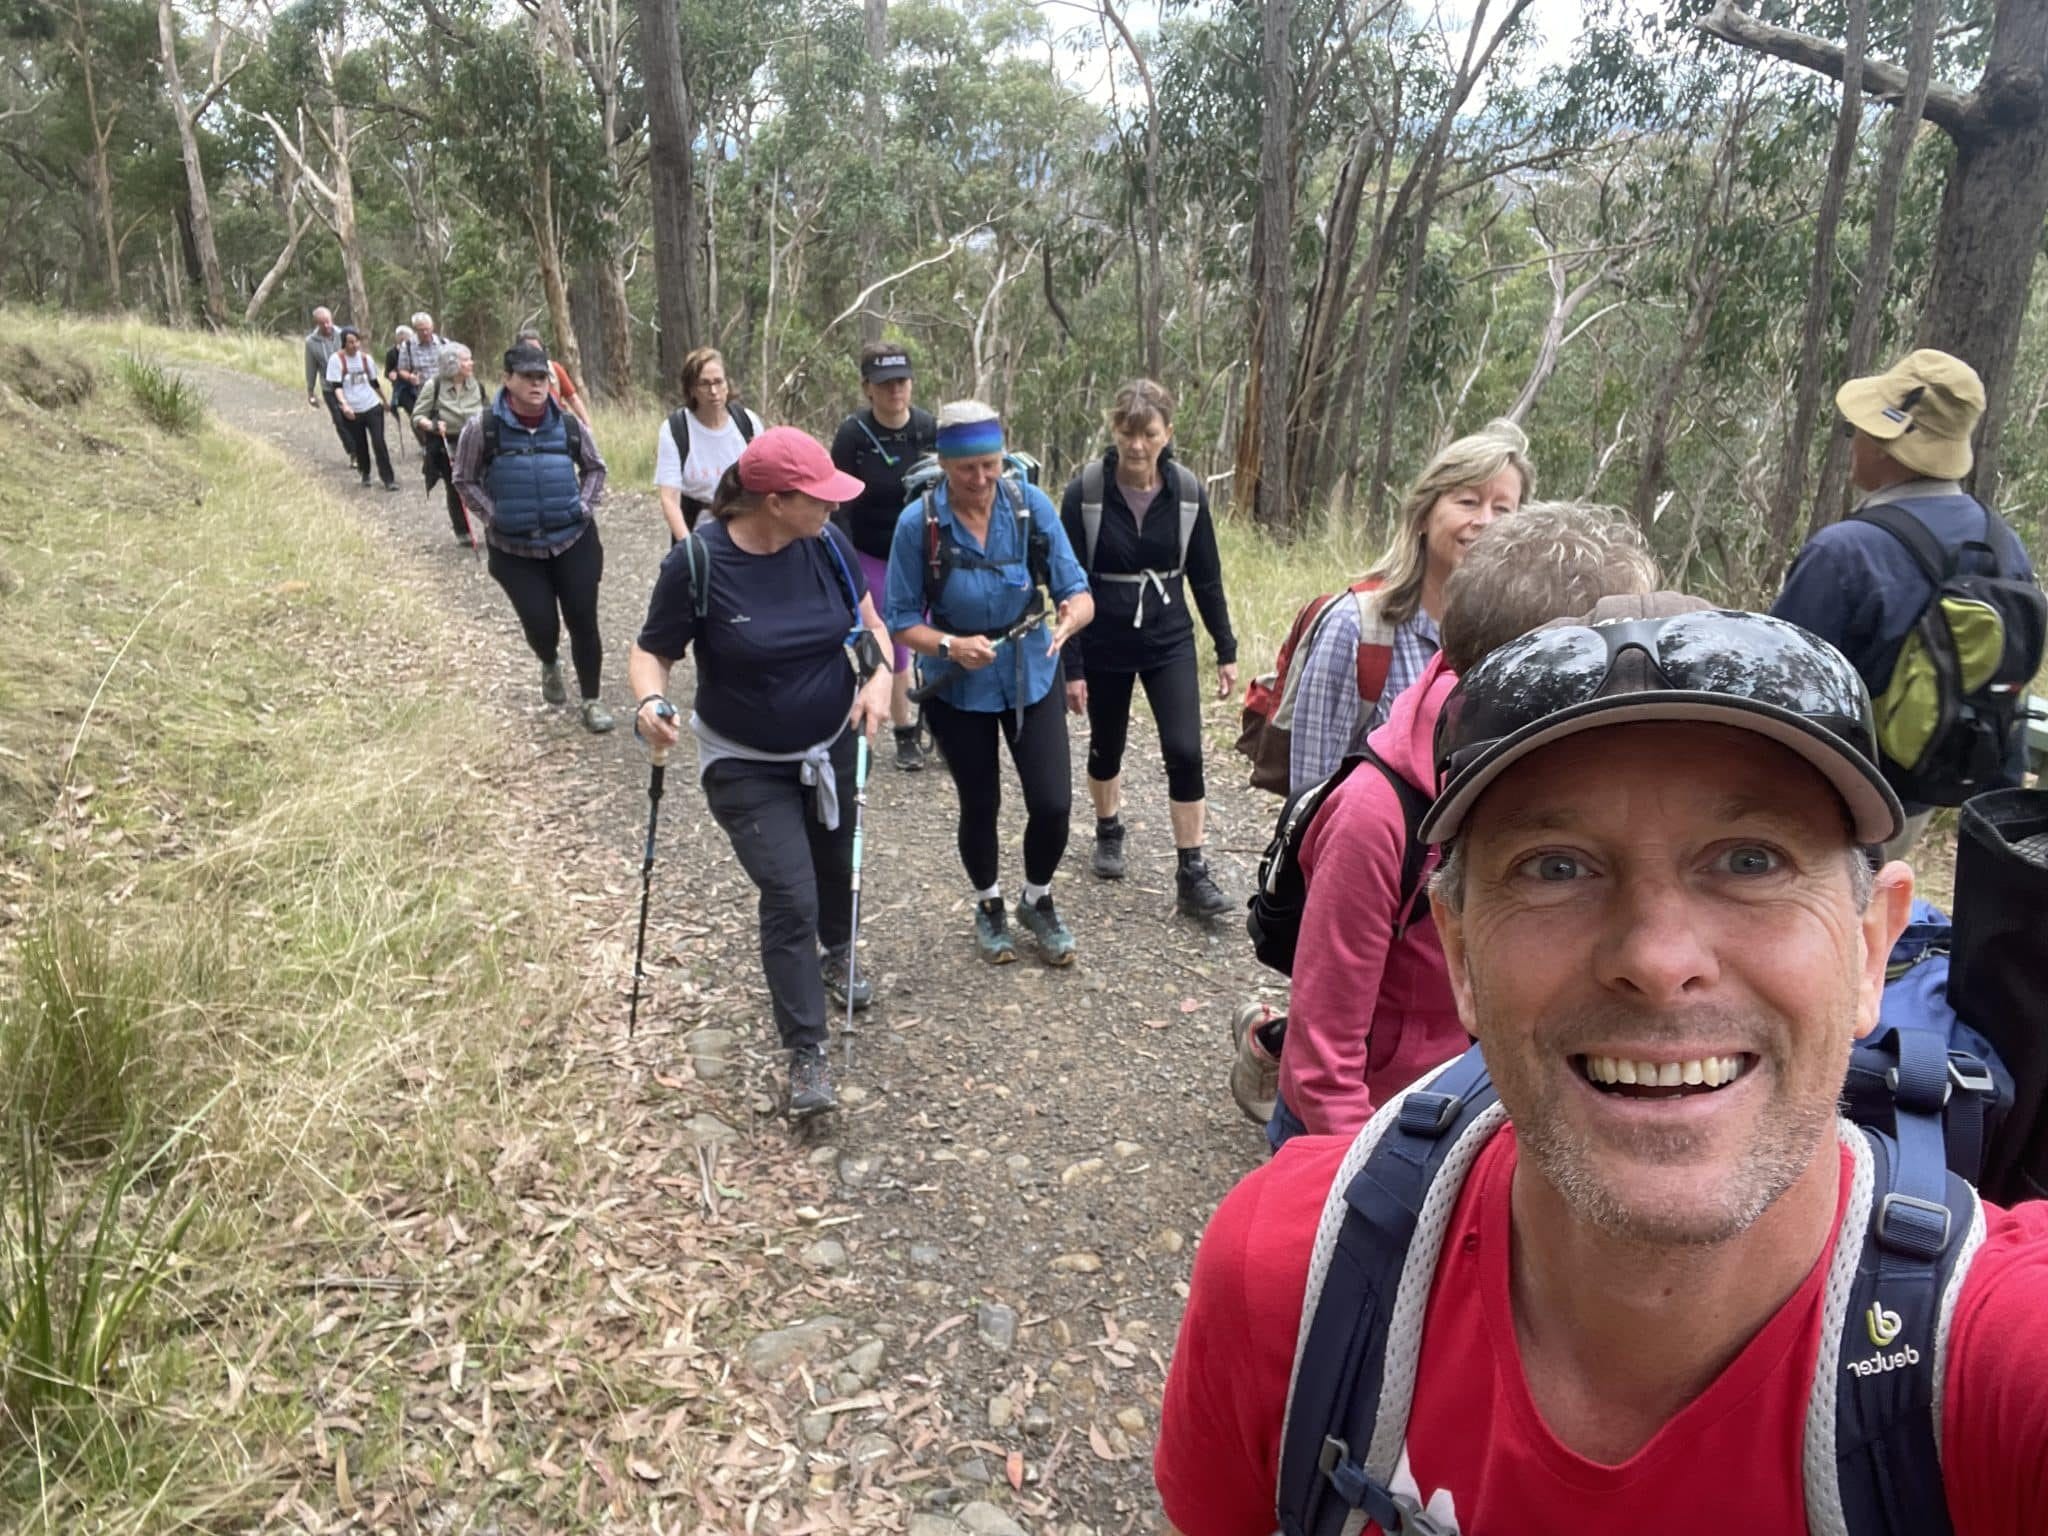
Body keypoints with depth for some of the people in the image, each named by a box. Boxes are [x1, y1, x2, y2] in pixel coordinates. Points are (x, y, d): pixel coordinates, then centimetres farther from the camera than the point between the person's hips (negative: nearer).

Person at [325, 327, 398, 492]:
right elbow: (337, 387, -14)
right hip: (351, 411, -1)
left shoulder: (366, 358, 3)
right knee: (360, 445, 10)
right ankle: (365, 475, 31)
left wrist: (385, 401, 24)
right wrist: (344, 405, -29)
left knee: (379, 443, -6)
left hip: (373, 407, 1)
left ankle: (388, 479, -1)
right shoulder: (336, 359, -8)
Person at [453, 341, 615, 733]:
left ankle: (592, 701, 16)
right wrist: (494, 515, -8)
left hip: (574, 541, 1)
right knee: (540, 624, -3)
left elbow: (594, 467, 14)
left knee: (583, 621, 0)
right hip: (515, 549, -1)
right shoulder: (483, 427, -8)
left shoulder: (568, 425, -2)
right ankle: (550, 665, 34)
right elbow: (465, 480, 1)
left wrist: (585, 506, 1)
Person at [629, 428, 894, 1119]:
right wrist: (651, 701, -34)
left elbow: (868, 618, 2)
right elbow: (652, 651, -13)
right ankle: (805, 1055, 4)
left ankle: (837, 957, 56)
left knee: (836, 866, 23)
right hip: (747, 766, -4)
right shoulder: (697, 562, -22)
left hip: (831, 747, 5)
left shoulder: (826, 542, -12)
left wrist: (880, 677, -17)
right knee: (789, 899, -11)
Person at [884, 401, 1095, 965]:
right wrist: (950, 645, -29)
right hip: (960, 686, -1)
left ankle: (1037, 901, 28)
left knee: (1053, 803, -3)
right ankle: (988, 906, 42)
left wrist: (1071, 616, -35)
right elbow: (901, 620, -11)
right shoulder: (919, 522, -18)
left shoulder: (1031, 505, -15)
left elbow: (1077, 591, -12)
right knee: (980, 805, 13)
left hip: (1031, 675, 1)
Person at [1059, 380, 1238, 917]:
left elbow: (1206, 577, 2)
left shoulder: (1188, 491, -7)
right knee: (1106, 747, 15)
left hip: (1170, 641, 1)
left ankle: (1192, 875, 2)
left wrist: (1226, 650, 4)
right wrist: (1072, 666, -12)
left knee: (1184, 752, -9)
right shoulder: (1085, 491, -13)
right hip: (1104, 645, -1)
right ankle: (1109, 832, 43)